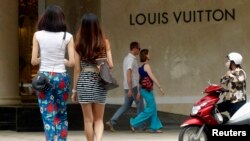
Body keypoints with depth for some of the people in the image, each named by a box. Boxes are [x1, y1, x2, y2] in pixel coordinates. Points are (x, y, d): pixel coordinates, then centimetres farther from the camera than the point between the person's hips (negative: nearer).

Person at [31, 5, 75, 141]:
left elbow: (34, 61, -4)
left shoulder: (38, 35, -4)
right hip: (61, 77, 1)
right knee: (62, 115, 18)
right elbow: (72, 62, -6)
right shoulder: (67, 37, -4)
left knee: (48, 117, 0)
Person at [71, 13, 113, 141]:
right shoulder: (105, 42, -1)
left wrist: (74, 90, 5)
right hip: (100, 82, 1)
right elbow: (110, 65, -2)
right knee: (99, 119, 10)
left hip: (84, 81, -1)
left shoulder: (79, 44, -3)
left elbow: (77, 69, -2)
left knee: (88, 120, 9)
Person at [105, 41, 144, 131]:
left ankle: (112, 121, 2)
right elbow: (129, 74, -22)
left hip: (128, 87, 9)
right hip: (133, 86, -9)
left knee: (126, 105, 10)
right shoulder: (131, 59, -16)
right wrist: (130, 89, -25)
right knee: (140, 105, 2)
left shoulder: (126, 58, 15)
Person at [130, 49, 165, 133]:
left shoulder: (141, 67, 11)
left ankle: (154, 127, 11)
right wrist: (160, 88, -17)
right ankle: (134, 123, -3)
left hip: (144, 90, 9)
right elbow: (152, 78, -19)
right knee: (150, 109, -5)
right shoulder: (146, 66, -16)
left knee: (153, 109, 10)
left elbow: (140, 80, 14)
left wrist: (139, 91, 17)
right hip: (148, 91, -9)